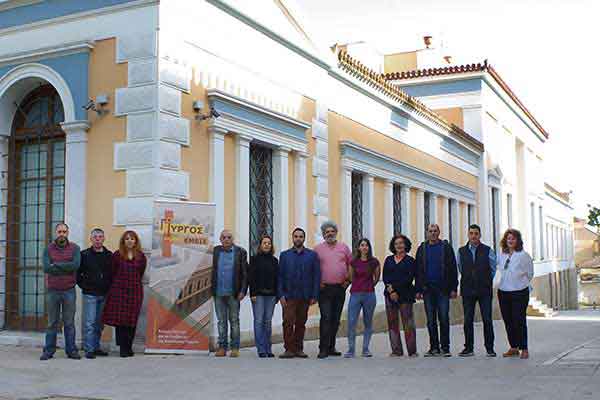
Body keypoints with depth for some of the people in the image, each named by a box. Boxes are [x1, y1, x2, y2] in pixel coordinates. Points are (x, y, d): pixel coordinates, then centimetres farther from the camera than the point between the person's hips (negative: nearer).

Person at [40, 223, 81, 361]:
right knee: (52, 322, 7)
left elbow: (75, 265, -14)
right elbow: (46, 268, -10)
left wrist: (56, 264, -11)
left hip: (69, 291, -1)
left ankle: (71, 350, 12)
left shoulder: (74, 248, 3)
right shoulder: (49, 249, 4)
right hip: (52, 290, 1)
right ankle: (49, 350, 14)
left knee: (69, 322, 5)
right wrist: (66, 267, -12)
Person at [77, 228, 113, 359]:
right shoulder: (84, 255, 1)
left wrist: (109, 288, 5)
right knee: (90, 323, -6)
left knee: (99, 323, 10)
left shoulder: (109, 255, 8)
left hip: (104, 294, 3)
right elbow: (76, 272, 3)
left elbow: (113, 274, 14)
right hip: (90, 294, -3)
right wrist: (83, 285, -2)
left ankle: (96, 347, 20)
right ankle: (89, 349, -2)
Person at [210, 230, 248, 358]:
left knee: (234, 320, 3)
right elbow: (213, 271, 9)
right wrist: (212, 289, 2)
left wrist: (242, 291, -8)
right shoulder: (216, 251, 8)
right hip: (218, 293, 3)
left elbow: (245, 273, -1)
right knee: (221, 321, 8)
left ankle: (235, 348, 9)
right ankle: (222, 347, 14)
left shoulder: (240, 252, -1)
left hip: (233, 293, -3)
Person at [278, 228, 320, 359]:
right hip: (289, 296, -1)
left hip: (305, 296, 1)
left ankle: (299, 348, 16)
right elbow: (280, 276, 5)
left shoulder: (312, 255, 6)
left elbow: (316, 276, 4)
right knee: (288, 323, -9)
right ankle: (289, 349, -3)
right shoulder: (284, 255, 8)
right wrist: (281, 295, -5)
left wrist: (314, 296, -3)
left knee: (301, 323, 7)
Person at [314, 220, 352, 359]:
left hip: (340, 288, 3)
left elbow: (352, 265, 14)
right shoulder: (318, 249, 4)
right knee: (326, 318, -10)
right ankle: (323, 349, -9)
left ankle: (331, 347, 17)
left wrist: (348, 280, 4)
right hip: (324, 288, -3)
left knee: (336, 319, 8)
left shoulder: (344, 247, 9)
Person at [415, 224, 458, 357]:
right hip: (427, 289, 3)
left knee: (444, 319, -2)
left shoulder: (446, 247, 3)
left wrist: (453, 288, -6)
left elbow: (453, 268, 0)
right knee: (431, 320, 5)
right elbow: (418, 271, 11)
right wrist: (418, 290, 5)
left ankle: (445, 347, 4)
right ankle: (434, 347, 11)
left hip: (443, 289, -2)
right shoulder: (422, 249, 11)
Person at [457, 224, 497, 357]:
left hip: (485, 291, -2)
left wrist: (487, 282, 11)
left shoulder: (488, 251, 1)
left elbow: (493, 269, 10)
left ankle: (490, 348, 6)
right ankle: (468, 348, 11)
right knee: (467, 320, 3)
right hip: (468, 291, 2)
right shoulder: (461, 251, 7)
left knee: (487, 320, -1)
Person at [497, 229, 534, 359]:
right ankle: (513, 347, 18)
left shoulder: (523, 255, -6)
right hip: (503, 292, 5)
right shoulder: (501, 255, 7)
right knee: (508, 321, 8)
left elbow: (529, 274, 3)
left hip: (519, 292, -5)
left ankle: (524, 349, 3)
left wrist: (521, 283, 10)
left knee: (519, 321, -6)